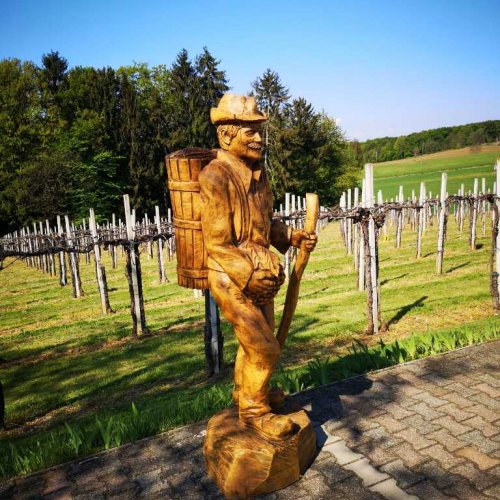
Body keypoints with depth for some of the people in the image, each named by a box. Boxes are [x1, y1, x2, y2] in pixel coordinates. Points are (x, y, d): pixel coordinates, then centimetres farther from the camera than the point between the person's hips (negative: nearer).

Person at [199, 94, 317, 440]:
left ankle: (245, 391, 45)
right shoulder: (216, 177, -19)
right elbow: (218, 245, -20)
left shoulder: (258, 173, 6)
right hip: (232, 280, -8)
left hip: (260, 274, 8)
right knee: (264, 349, -1)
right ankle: (254, 410, 22)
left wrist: (294, 237, 1)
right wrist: (255, 277, -21)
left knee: (255, 341, 22)